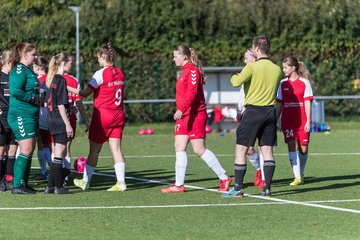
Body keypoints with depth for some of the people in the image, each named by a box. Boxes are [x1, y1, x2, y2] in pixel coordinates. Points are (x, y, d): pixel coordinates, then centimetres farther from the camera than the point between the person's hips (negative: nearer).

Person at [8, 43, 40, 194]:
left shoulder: (28, 71, 17)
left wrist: (39, 98, 7)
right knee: (26, 150, -12)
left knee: (30, 150, 11)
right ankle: (18, 185, -11)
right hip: (21, 115, -10)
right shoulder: (19, 70, -13)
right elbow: (15, 91, -24)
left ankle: (24, 183, 16)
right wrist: (34, 98, -17)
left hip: (31, 114, 10)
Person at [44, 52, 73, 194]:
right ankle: (58, 187, 1)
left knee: (59, 154, 14)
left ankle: (50, 186, 14)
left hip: (52, 120, 9)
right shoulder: (61, 80, -13)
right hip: (60, 122, -9)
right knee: (59, 154, -3)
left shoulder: (50, 79, 12)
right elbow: (61, 105, -17)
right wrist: (68, 124, -16)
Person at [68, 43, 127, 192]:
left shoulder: (101, 73, -13)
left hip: (102, 114, -6)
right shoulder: (119, 73, 7)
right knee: (116, 148, 3)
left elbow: (85, 93, -12)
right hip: (118, 114, 6)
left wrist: (67, 88, -6)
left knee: (94, 150, 3)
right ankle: (121, 181, -5)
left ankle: (86, 181, 13)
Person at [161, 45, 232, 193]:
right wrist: (181, 110, 18)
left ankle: (224, 178, 1)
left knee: (199, 150, -8)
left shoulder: (193, 71, -12)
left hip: (195, 115, -10)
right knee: (179, 148, 2)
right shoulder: (185, 71, 17)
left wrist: (181, 109, -31)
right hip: (184, 116, 10)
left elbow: (192, 93, -23)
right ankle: (179, 185, 1)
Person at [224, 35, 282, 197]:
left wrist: (234, 76, 2)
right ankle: (267, 188, 3)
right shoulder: (277, 69, 7)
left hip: (253, 111, -5)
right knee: (267, 151, 7)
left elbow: (237, 82, -19)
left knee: (240, 149, 0)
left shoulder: (252, 67, -11)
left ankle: (238, 188, -3)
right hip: (270, 111, 5)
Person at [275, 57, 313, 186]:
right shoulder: (283, 83, 9)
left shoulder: (304, 82, -1)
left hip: (302, 121, -2)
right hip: (288, 121, 2)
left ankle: (301, 173, 26)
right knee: (292, 146, -10)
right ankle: (297, 177, -10)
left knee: (303, 149, 3)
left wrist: (308, 121, -8)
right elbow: (279, 104, 12)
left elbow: (307, 103, -3)